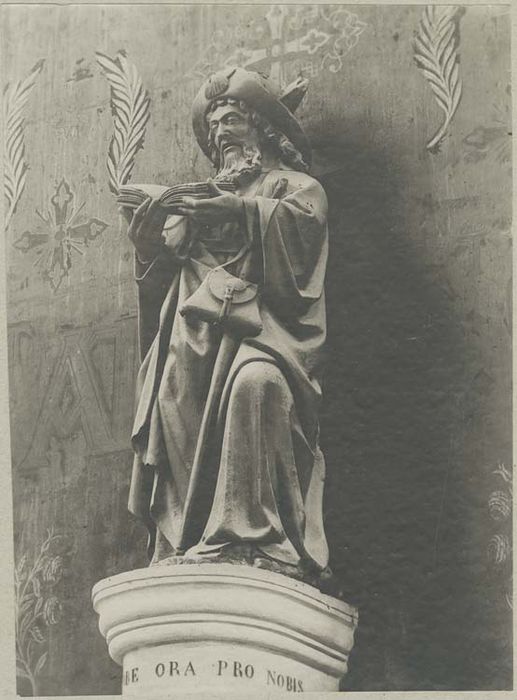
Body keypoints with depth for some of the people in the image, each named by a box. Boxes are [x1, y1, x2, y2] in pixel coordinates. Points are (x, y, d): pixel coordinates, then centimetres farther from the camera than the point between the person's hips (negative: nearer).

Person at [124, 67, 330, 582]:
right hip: (195, 331, 5)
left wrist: (242, 210, -16)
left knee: (254, 383, -35)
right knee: (175, 403, -19)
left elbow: (302, 221, -4)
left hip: (261, 321, -5)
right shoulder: (200, 196, 33)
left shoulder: (295, 186, 19)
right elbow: (167, 263, 24)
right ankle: (183, 545, -18)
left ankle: (255, 535, -35)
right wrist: (150, 245, 2)